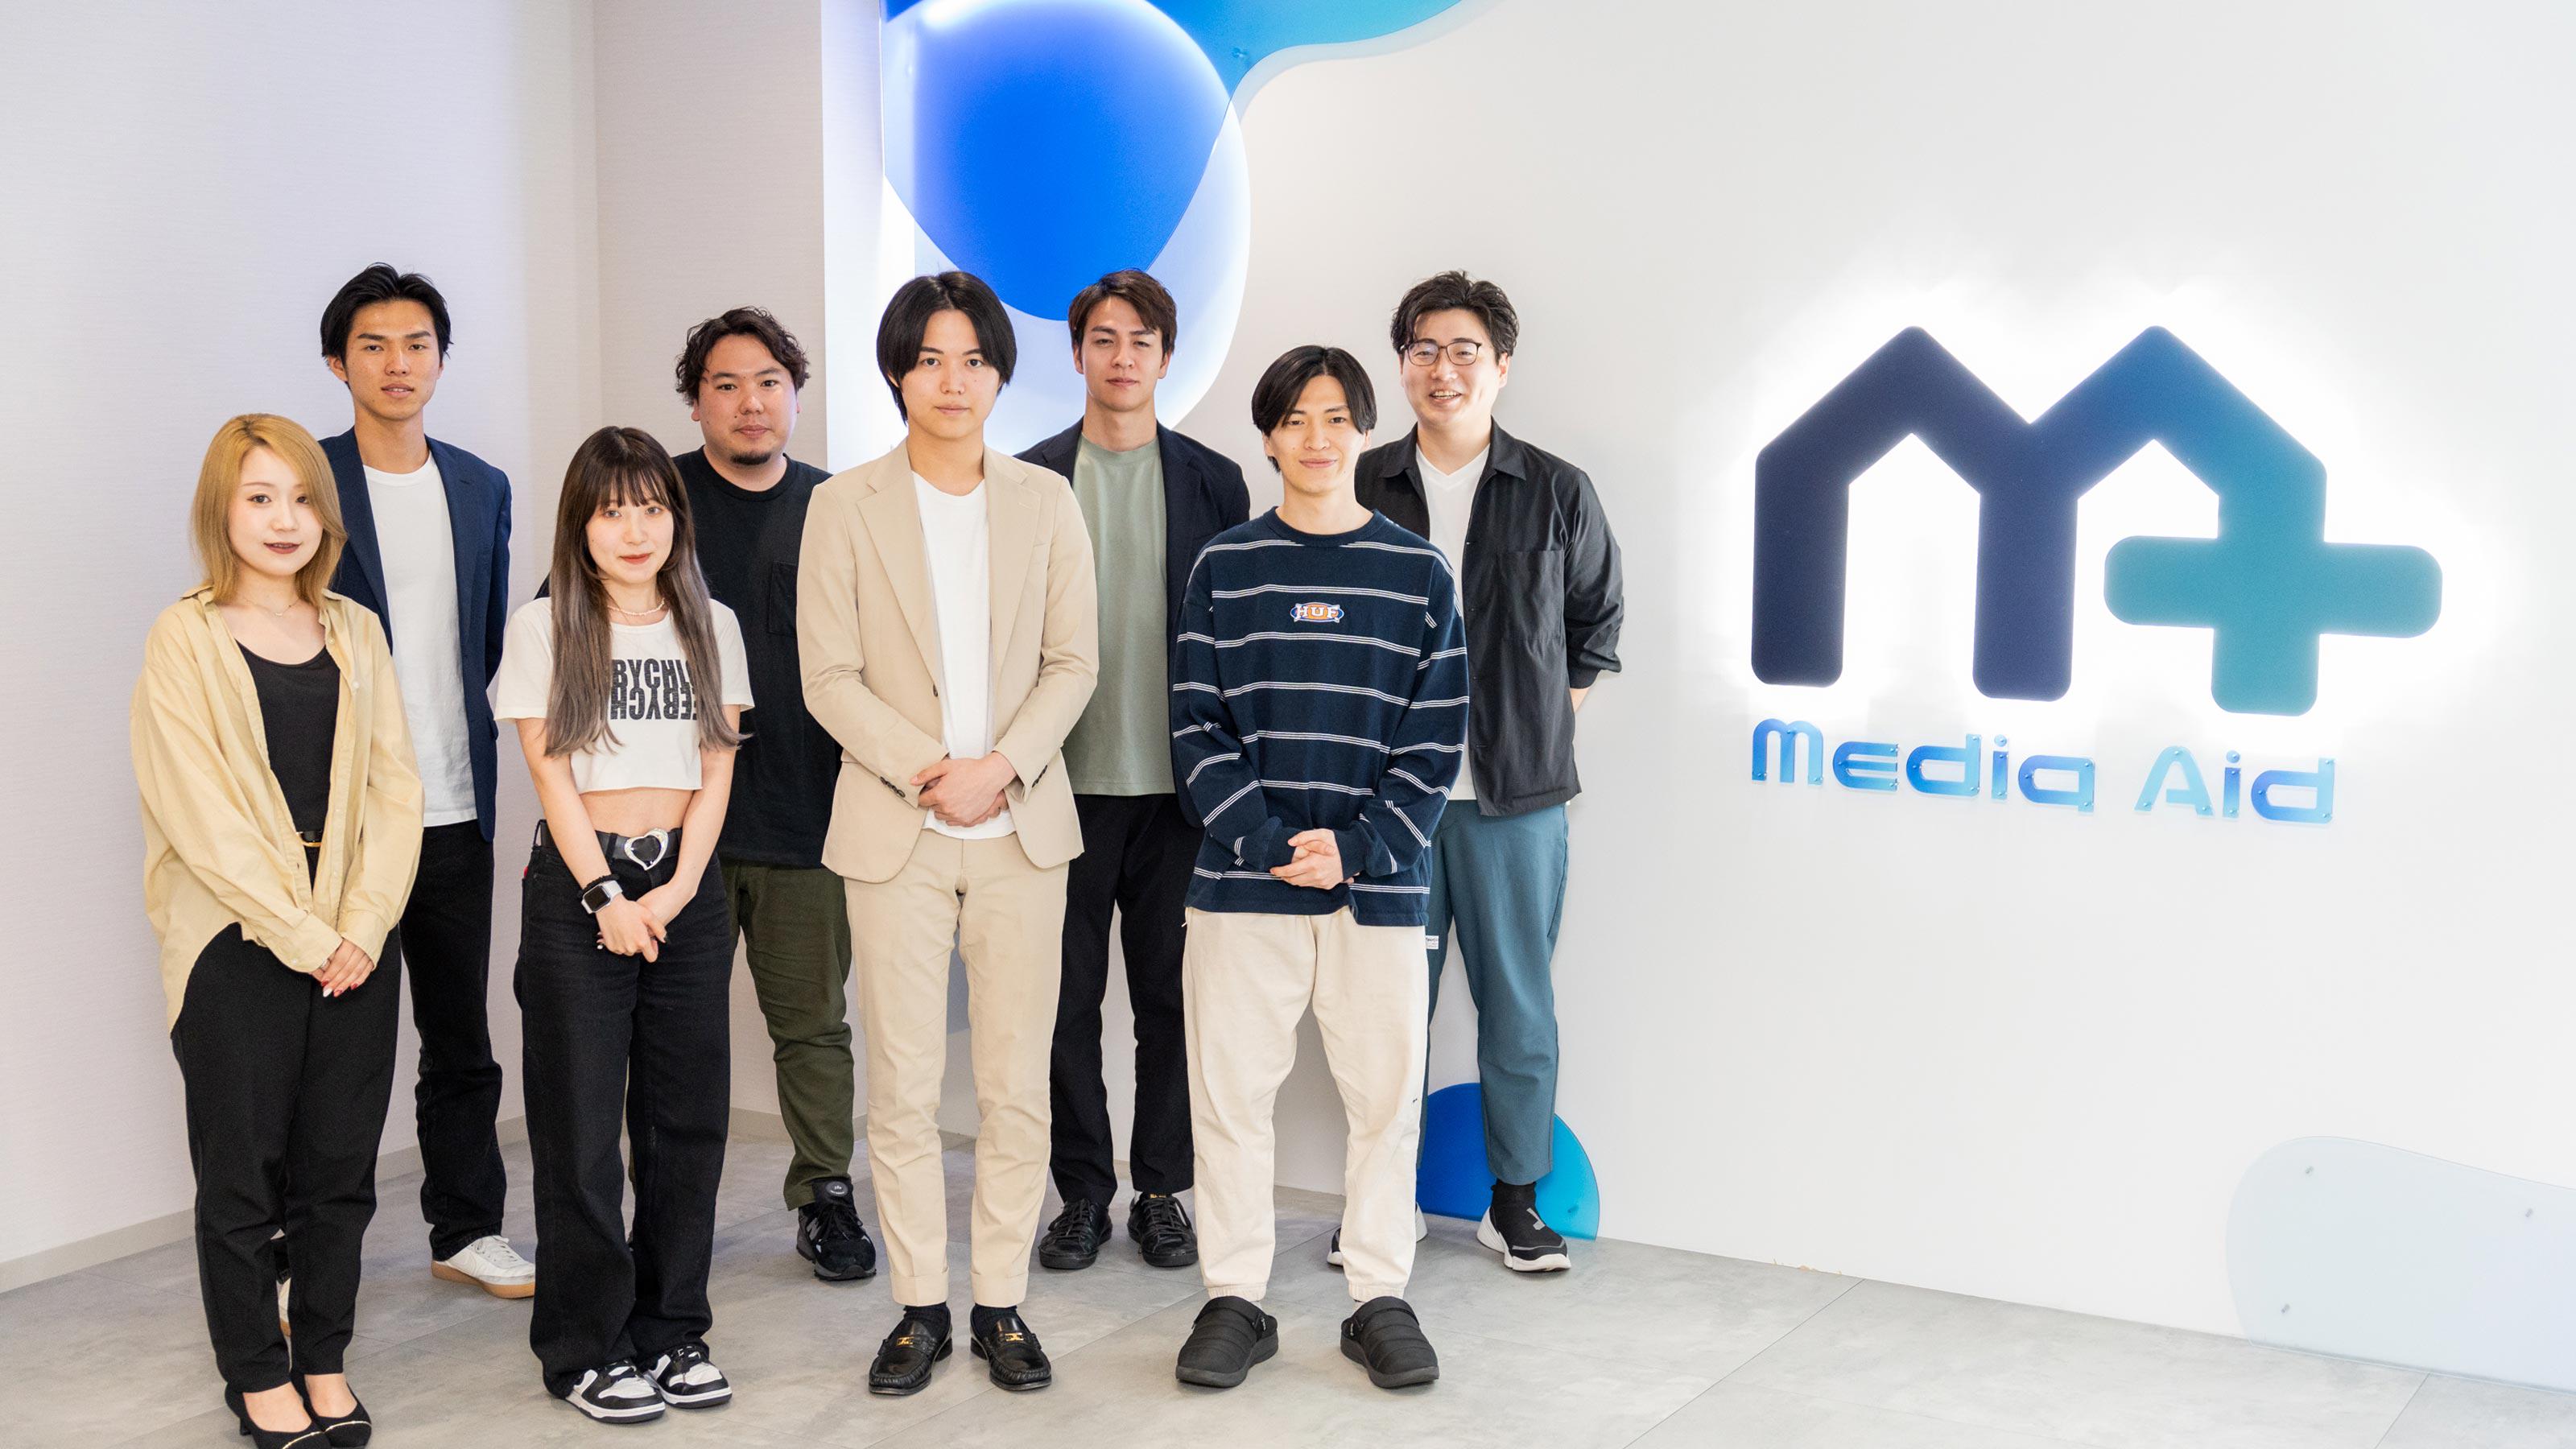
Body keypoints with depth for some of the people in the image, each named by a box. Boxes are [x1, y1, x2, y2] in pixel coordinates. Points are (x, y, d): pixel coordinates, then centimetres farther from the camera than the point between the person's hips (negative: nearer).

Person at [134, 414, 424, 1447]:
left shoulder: (356, 634, 10)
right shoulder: (185, 641, -3)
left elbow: (394, 789, 5)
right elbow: (201, 812, -10)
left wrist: (362, 927, -7)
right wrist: (304, 936, -13)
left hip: (355, 945, 4)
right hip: (237, 946, -4)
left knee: (340, 1168, 9)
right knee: (243, 1173, 5)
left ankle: (324, 1359, 23)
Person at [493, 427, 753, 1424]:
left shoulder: (711, 627, 9)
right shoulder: (543, 628, 0)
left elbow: (716, 772, 4)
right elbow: (552, 776, -4)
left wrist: (676, 890, -8)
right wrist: (607, 895, -12)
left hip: (688, 889, 3)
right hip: (578, 887, -3)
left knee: (686, 1117, 5)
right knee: (581, 1127, 0)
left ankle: (670, 1331, 16)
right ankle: (586, 1350, 9)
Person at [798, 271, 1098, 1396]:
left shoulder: (1045, 501, 7)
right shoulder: (845, 506, 2)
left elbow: (1072, 661, 4)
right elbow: (829, 677, -2)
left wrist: (1002, 766, -11)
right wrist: (925, 772, -13)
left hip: (1022, 825, 1)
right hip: (895, 832, -1)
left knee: (1017, 1083, 4)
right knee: (902, 1086, 2)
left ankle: (1001, 1303, 16)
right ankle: (919, 1308, 14)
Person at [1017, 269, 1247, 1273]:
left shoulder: (1213, 482, 5)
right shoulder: (1027, 481, 4)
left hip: (1176, 783, 0)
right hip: (1066, 779, 0)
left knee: (1170, 996, 6)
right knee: (1067, 995, 6)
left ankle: (1161, 1190, 18)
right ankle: (1082, 1191, 18)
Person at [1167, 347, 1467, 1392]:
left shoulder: (1418, 573, 5)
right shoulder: (1225, 568, 6)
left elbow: (1436, 740, 2)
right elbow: (1197, 727, 1)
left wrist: (1359, 847, -10)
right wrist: (1266, 839, -11)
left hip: (1379, 882, 0)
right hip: (1242, 880, 0)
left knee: (1384, 1093, 5)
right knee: (1230, 1089, 4)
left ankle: (1380, 1299, 19)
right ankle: (1234, 1300, 17)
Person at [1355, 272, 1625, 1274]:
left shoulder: (1558, 494, 4)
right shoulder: (1360, 489, 4)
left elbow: (1597, 619, 17)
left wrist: (1552, 719, 9)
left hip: (1516, 795, 0)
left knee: (1519, 1002, 5)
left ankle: (1516, 1198, 18)